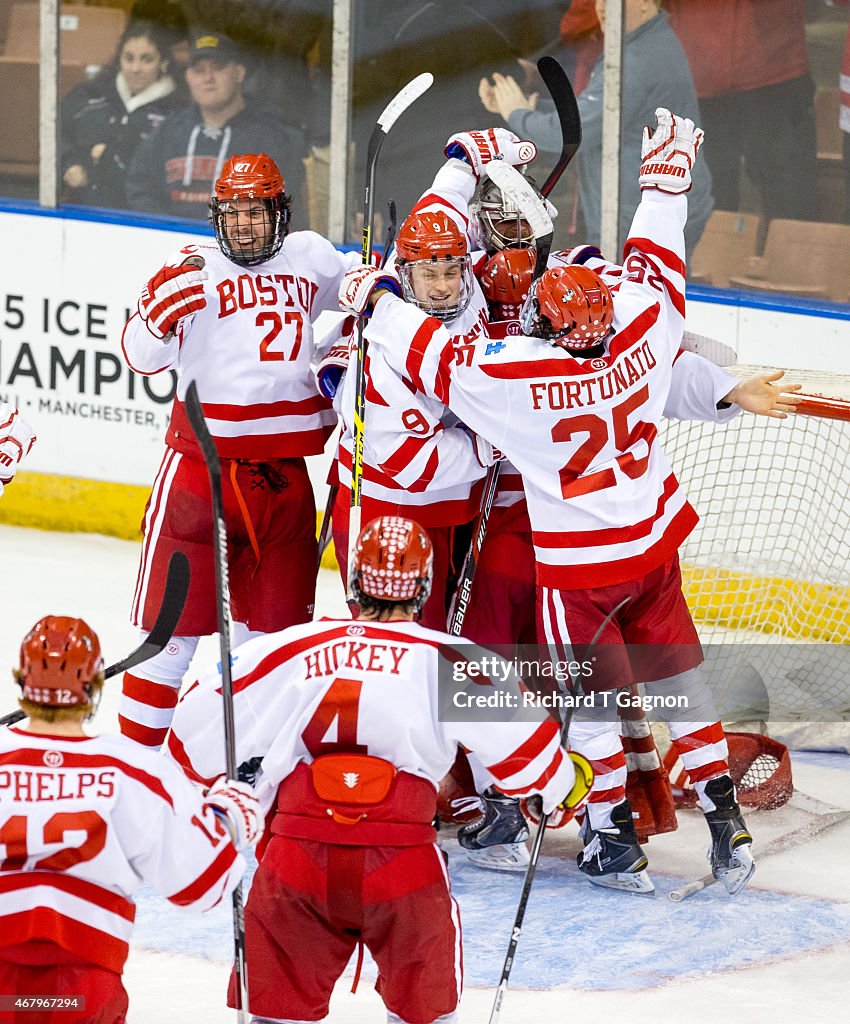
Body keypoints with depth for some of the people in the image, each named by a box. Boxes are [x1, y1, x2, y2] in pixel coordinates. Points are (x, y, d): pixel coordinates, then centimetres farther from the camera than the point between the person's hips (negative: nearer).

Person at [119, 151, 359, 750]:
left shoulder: (309, 258, 10)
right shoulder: (197, 271, -3)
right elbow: (142, 355, -11)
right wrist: (161, 308, -30)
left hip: (282, 474, 4)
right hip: (200, 468, -4)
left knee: (277, 623, 12)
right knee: (174, 622, -3)